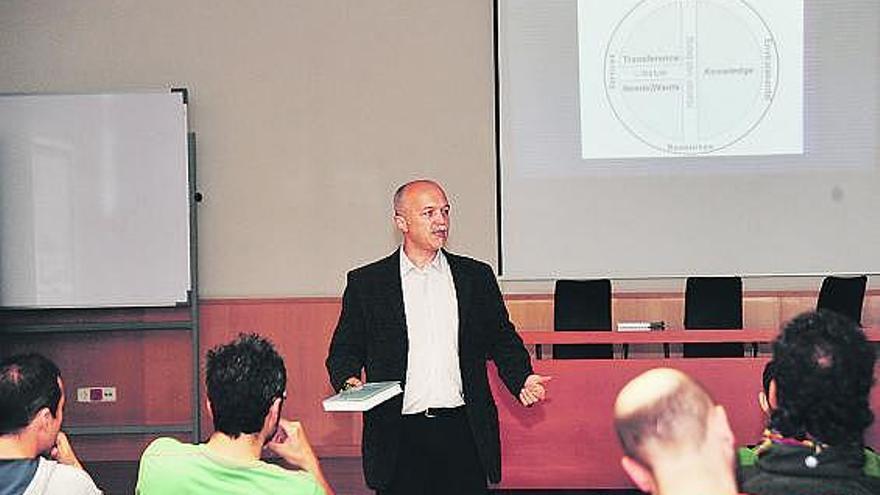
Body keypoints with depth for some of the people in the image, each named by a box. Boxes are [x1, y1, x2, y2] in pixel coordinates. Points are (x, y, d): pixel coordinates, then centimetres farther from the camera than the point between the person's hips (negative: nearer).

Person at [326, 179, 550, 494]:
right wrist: (349, 382, -12)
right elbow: (344, 350, 9)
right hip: (399, 437, -1)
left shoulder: (476, 276, 12)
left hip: (463, 431, 1)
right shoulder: (366, 283, 7)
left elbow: (502, 340, 15)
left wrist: (522, 380, -3)